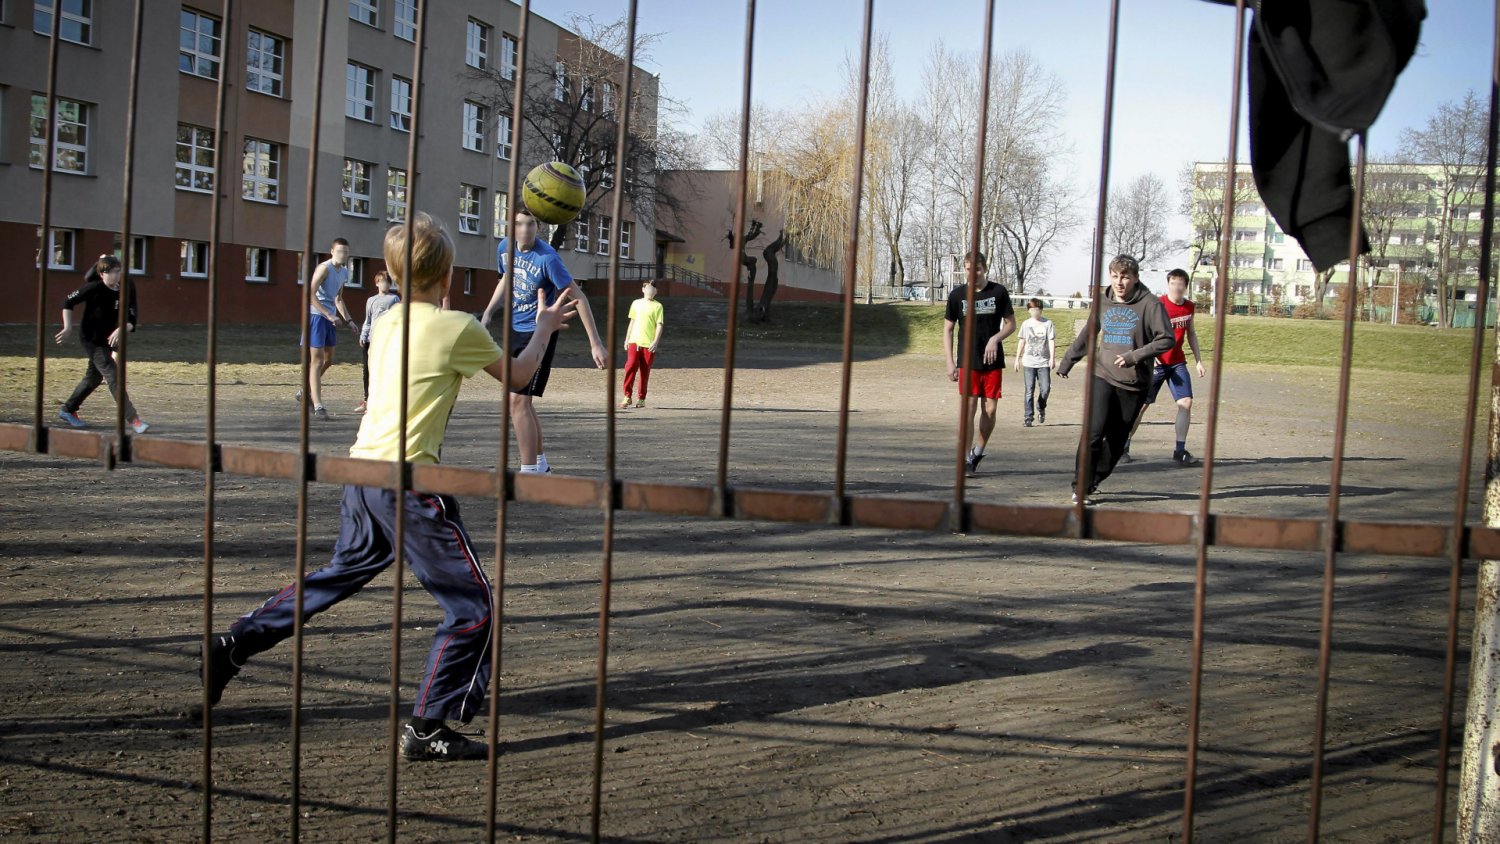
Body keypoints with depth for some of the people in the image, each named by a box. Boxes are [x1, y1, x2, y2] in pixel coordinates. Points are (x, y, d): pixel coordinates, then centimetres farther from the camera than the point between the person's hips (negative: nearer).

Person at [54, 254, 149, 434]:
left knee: (93, 378, 18)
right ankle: (132, 419, -17)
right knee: (113, 377, -14)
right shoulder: (94, 288, -16)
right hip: (92, 340, -7)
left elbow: (131, 321, -6)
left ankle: (68, 410, 36)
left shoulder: (126, 291, -4)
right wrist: (68, 328, -11)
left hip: (109, 341, 7)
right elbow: (68, 303, -7)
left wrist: (121, 329, -26)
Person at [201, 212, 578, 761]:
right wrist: (544, 327, 23)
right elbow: (517, 374, 7)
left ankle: (231, 645, 33)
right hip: (407, 480, -8)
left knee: (343, 572, 30)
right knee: (472, 606, 1)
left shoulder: (386, 323, 10)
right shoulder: (458, 328, -9)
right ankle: (428, 728, 3)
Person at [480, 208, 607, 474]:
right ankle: (540, 464, 32)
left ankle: (528, 471, -8)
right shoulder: (505, 247, -2)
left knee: (518, 400, -15)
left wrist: (595, 344, -23)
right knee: (521, 400, 15)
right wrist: (488, 314, 11)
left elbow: (577, 297, -19)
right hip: (515, 330, 8)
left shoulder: (547, 257, -21)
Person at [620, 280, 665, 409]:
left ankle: (641, 398, 11)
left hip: (648, 344, -2)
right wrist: (627, 339, 13)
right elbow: (632, 322, 18)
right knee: (630, 367, -13)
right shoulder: (636, 303, 12)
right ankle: (627, 396, -9)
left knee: (645, 372, 1)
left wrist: (656, 341, -15)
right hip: (634, 342, 2)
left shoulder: (657, 306, 3)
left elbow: (659, 325, -3)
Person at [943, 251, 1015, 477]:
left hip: (992, 361, 1)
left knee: (990, 409, 3)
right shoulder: (957, 295, 2)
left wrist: (995, 339, -13)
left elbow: (1011, 324, 7)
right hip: (967, 362, -1)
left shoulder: (999, 292, 0)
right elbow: (947, 329, 7)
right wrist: (950, 363, 0)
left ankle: (977, 453, 21)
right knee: (969, 407, -8)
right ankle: (965, 460, -4)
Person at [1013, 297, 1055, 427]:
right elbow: (1021, 342, 14)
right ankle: (1027, 418, 0)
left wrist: (1052, 358, -10)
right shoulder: (1026, 324, 8)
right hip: (1029, 362, 1)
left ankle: (1041, 409, 25)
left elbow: (1052, 341, -1)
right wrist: (1017, 359, 13)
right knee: (1029, 390, -3)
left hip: (1043, 362, -1)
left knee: (1045, 388, -5)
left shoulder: (1048, 323, 2)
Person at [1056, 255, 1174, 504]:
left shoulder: (1150, 305, -7)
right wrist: (1066, 363, 26)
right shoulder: (1103, 304, 6)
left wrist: (1134, 356, -20)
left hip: (1134, 383, -1)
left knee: (1116, 440, 5)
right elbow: (1086, 336, 20)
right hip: (1102, 377, 1)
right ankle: (1081, 486, -7)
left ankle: (1094, 481, 23)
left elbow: (1166, 339, -11)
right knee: (1094, 432, -14)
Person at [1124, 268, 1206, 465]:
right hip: (1156, 362, -5)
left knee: (1186, 402, -7)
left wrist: (1198, 360, 14)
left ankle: (1180, 451, -1)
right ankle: (1123, 445, 15)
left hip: (1177, 362, 5)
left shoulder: (1189, 307, 4)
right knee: (1142, 404, 1)